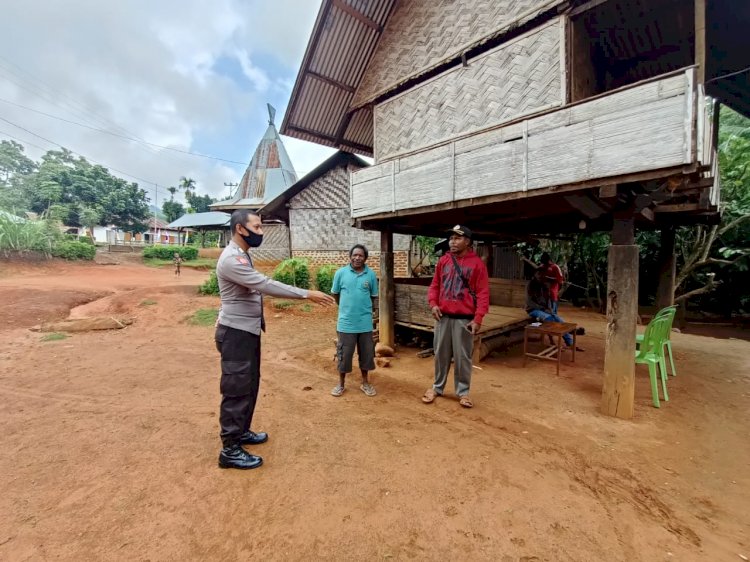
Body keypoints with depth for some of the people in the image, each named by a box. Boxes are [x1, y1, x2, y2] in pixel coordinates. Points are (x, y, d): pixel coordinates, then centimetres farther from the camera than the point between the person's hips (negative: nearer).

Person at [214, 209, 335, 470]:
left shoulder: (242, 256, 12)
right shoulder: (231, 259, -22)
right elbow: (266, 285, -30)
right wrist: (307, 294, -29)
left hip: (248, 331, 10)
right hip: (236, 334, -10)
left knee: (250, 385, 19)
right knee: (236, 389, -1)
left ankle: (241, 432, 35)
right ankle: (230, 450, 12)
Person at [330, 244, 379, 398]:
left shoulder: (371, 274, -3)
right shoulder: (341, 273, -5)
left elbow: (373, 296, 8)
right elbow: (335, 294, 7)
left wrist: (362, 307, 10)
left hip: (365, 322, 1)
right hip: (346, 322, -1)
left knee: (366, 353, 13)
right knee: (344, 354, 9)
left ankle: (365, 382, 31)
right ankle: (341, 383, 28)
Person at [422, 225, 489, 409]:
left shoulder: (477, 263, -4)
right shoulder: (443, 261, 8)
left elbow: (483, 293, -8)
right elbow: (434, 285, 12)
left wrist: (478, 319, -14)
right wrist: (433, 303, -5)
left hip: (465, 319, -3)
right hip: (443, 317, 4)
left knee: (463, 356, 6)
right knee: (441, 354, 13)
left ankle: (463, 391, 22)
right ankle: (437, 387, 28)